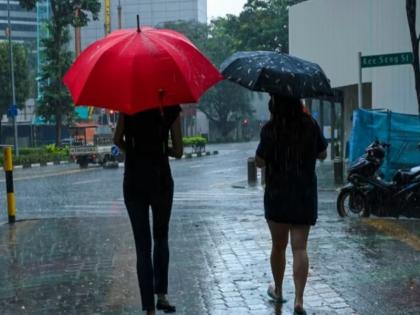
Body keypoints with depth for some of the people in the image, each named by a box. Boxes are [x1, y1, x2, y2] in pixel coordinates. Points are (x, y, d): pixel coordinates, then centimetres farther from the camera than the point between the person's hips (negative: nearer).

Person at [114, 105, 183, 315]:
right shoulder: (171, 109, -4)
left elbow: (118, 140, 5)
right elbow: (178, 151, -2)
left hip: (134, 184, 1)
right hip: (161, 181, 0)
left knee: (142, 246, 5)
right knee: (161, 238, 21)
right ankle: (161, 293, 12)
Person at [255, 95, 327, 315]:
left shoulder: (270, 129, -12)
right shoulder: (310, 125, -4)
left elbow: (260, 162, -8)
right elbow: (322, 154, 6)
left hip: (277, 195, -1)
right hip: (305, 195, 1)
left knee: (278, 245, 15)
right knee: (300, 247, 0)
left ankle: (278, 291, 32)